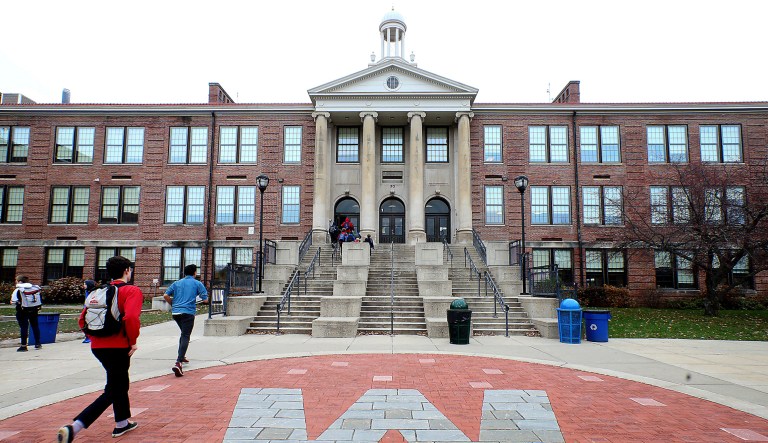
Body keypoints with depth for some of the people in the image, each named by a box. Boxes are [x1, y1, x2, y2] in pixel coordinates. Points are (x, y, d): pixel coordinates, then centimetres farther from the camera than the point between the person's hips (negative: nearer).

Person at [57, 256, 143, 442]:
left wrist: (96, 336, 15)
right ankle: (74, 427, -4)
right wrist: (133, 341, -13)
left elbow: (83, 319, 8)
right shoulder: (132, 290, -11)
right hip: (118, 347, -8)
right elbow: (131, 317, -25)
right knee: (112, 392, 4)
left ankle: (122, 423, 35)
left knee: (121, 383, 23)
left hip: (98, 346, 8)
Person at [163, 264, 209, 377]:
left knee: (184, 333, 27)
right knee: (185, 337, -8)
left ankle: (181, 356, 34)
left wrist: (173, 304, 21)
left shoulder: (176, 283, 15)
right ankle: (178, 363, -22)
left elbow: (166, 295, 7)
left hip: (175, 312, 6)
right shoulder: (197, 284, 3)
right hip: (188, 312, -5)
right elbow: (205, 300, -3)